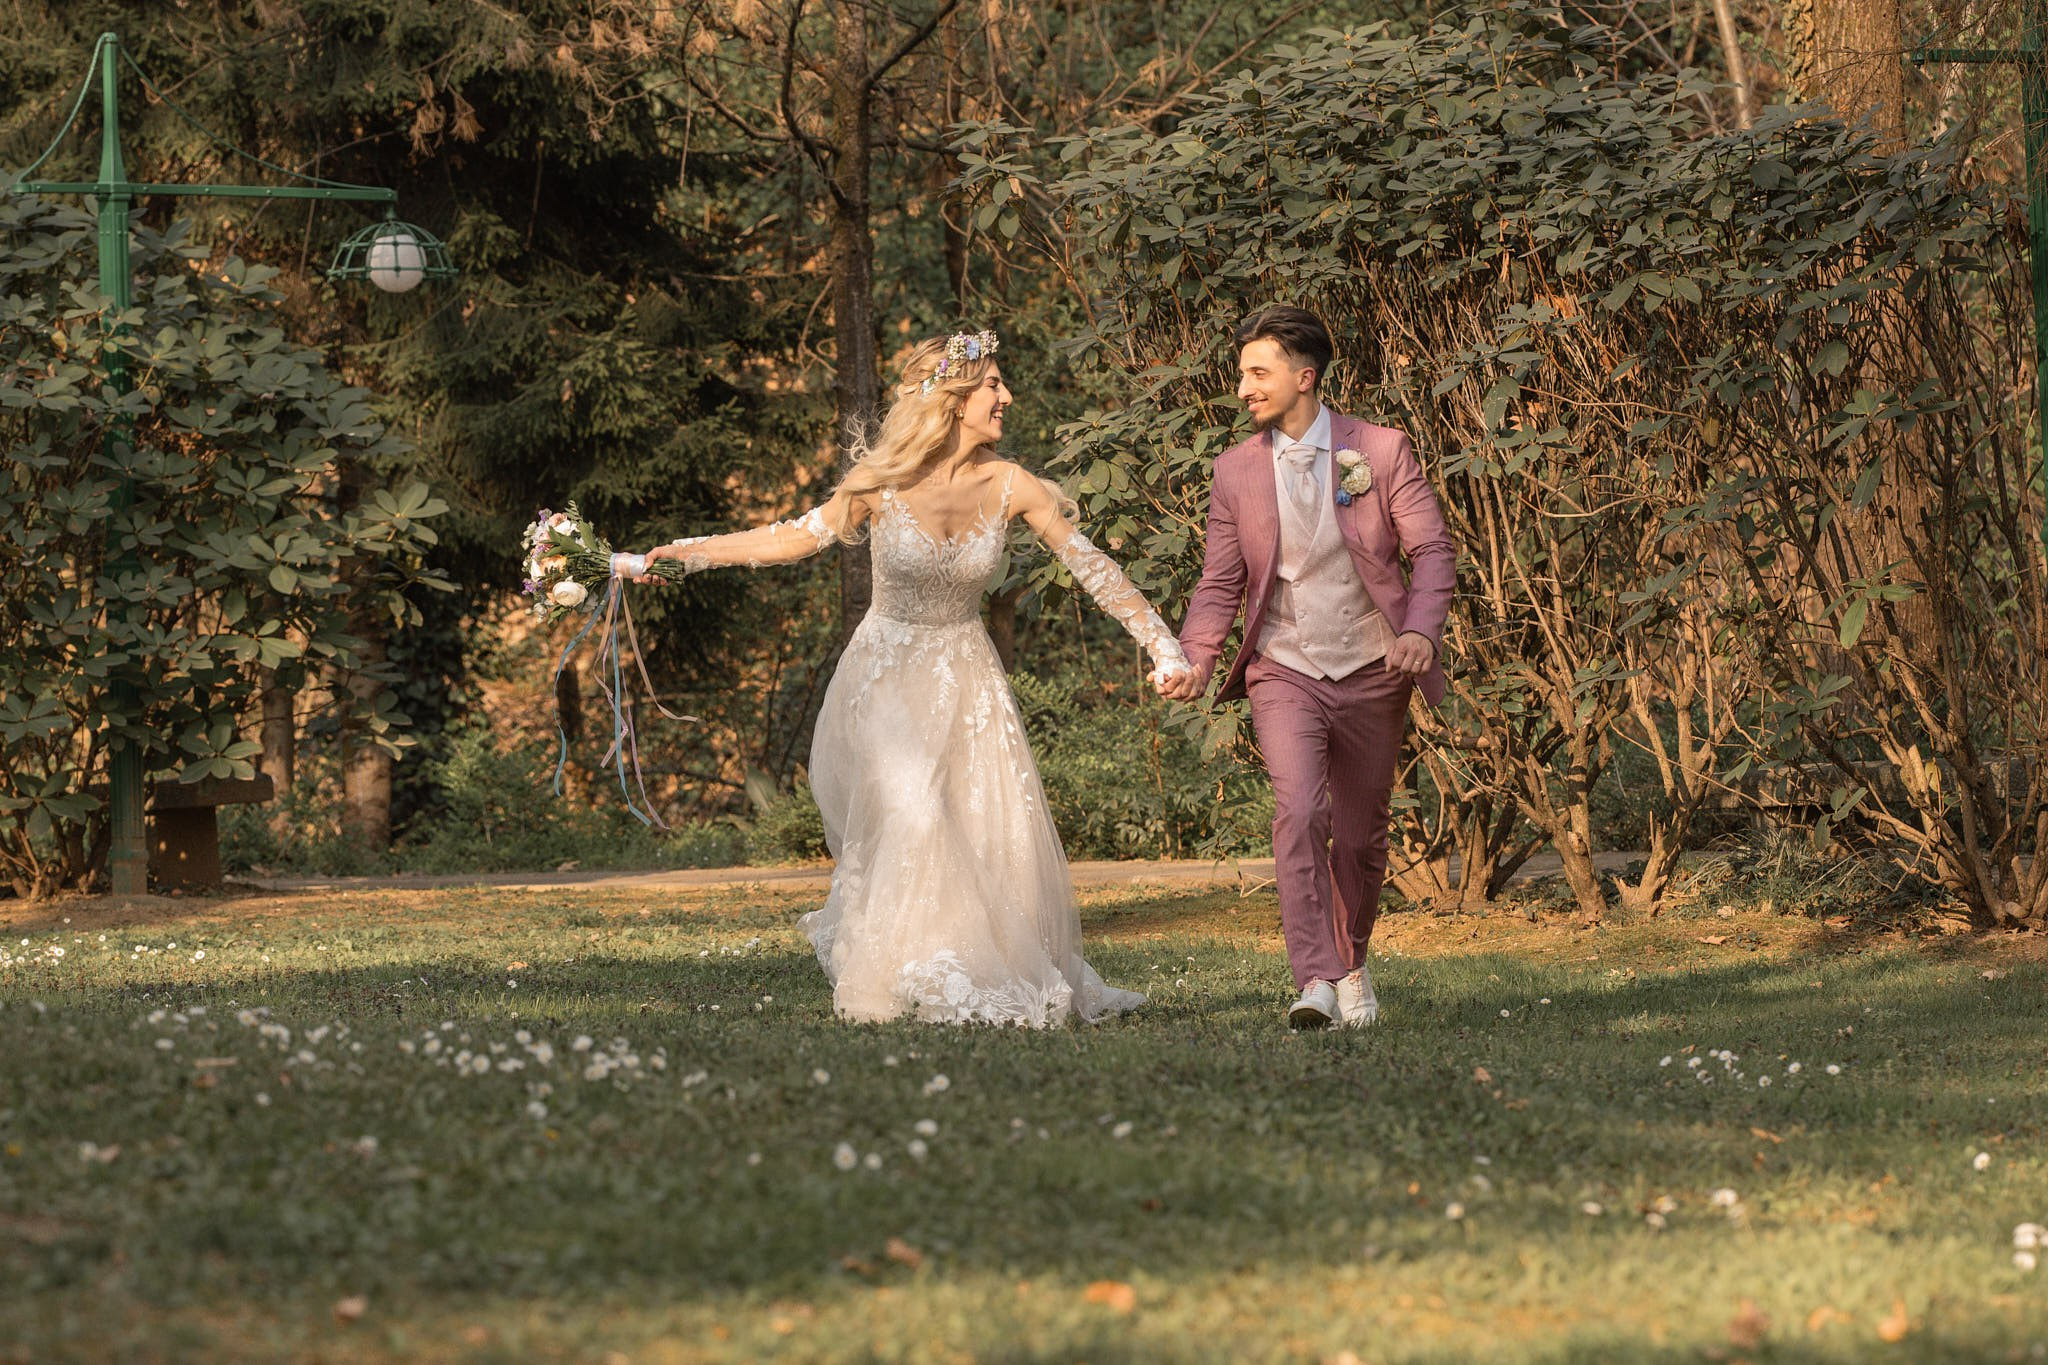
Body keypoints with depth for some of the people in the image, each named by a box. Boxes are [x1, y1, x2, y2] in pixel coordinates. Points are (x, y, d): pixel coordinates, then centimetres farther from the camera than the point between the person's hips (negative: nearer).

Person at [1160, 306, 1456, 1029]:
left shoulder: (1380, 450, -4)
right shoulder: (1236, 469, 2)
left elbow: (1432, 549, -5)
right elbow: (1220, 583, 5)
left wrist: (1421, 629, -23)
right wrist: (1194, 659, -11)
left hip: (1371, 673, 0)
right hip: (1285, 673, 0)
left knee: (1360, 834, 11)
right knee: (1299, 811, -22)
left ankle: (1351, 962, 35)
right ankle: (1316, 982, -26)